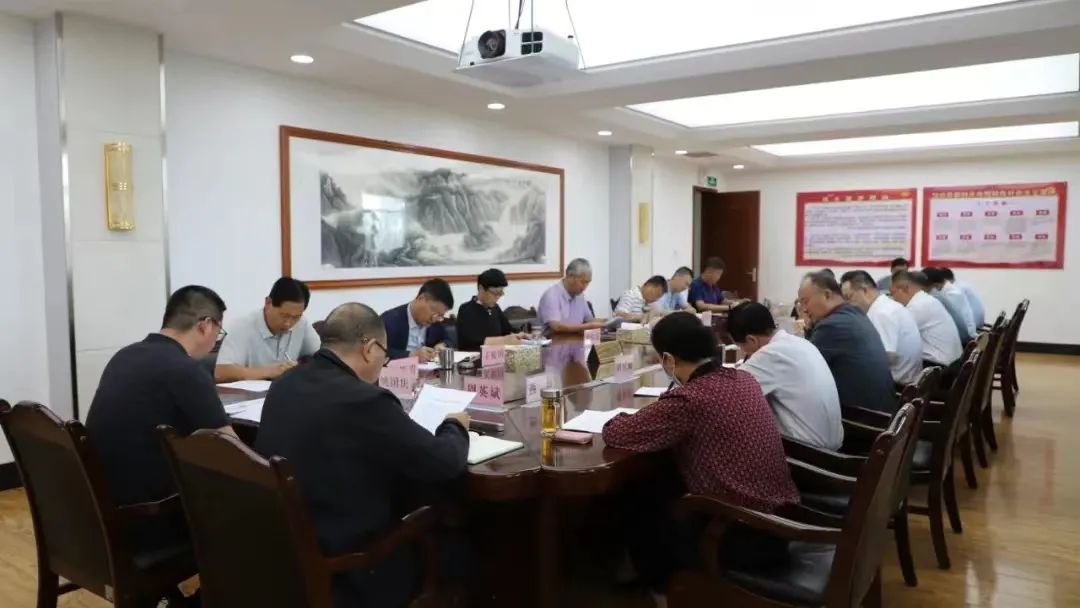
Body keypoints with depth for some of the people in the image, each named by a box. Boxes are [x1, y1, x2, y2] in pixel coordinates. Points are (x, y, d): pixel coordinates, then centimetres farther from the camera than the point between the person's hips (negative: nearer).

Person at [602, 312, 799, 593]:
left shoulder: (688, 398, -23)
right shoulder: (744, 379, 1)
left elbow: (614, 434, -14)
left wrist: (628, 417, 7)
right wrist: (658, 415, 13)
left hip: (743, 535, -7)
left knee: (644, 503, 17)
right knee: (670, 491, 25)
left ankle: (664, 585, 38)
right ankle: (676, 576, 42)